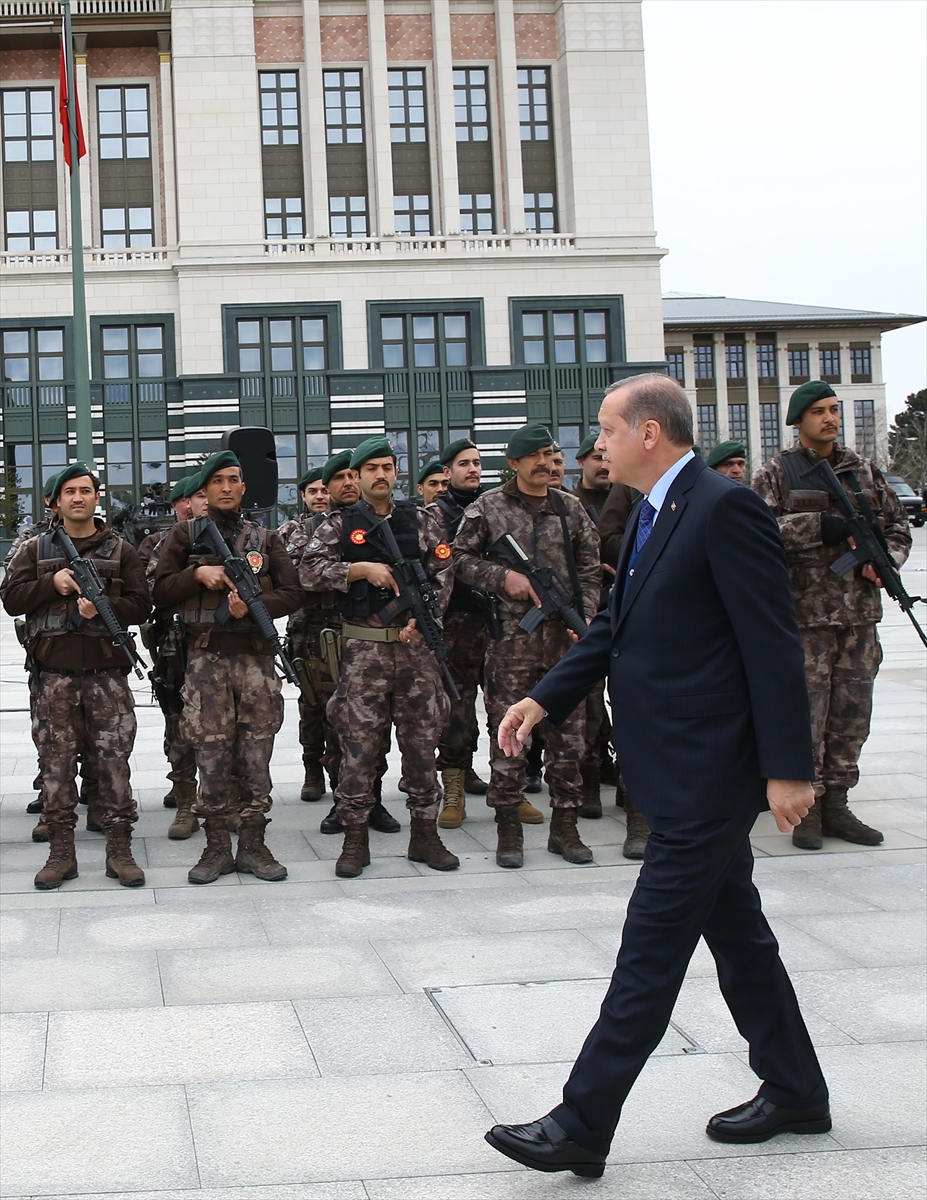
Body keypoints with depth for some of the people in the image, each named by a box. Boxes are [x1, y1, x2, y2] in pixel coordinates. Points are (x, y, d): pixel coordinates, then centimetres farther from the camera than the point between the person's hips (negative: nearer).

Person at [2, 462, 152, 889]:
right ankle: (61, 851, 11)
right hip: (54, 674, 1)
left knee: (114, 761, -1)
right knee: (55, 763, 3)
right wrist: (53, 584, -12)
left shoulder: (120, 550, 9)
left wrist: (103, 606, -15)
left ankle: (119, 850, 6)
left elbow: (141, 605, 2)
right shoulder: (36, 550, 11)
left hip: (107, 673, -1)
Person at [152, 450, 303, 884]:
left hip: (255, 656, 1)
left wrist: (253, 606, -12)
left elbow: (292, 594, 5)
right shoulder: (186, 534, 9)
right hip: (205, 657, -1)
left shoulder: (265, 538, 12)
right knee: (211, 752, -1)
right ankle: (217, 845, 8)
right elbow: (161, 593, 5)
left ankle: (253, 844, 9)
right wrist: (197, 574, -11)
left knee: (256, 751, 2)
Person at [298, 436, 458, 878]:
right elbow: (310, 571, -6)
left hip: (415, 642, 2)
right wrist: (361, 569, -14)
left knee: (421, 740, 6)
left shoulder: (421, 520, 10)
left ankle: (424, 833, 16)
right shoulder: (340, 525, 6)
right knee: (359, 743, -1)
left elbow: (443, 575, 5)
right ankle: (355, 839, 7)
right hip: (363, 648, -2)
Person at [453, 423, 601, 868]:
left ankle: (564, 827, 15)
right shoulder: (488, 507, 2)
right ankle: (508, 830, 8)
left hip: (565, 635, 3)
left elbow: (590, 569, 13)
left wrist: (585, 618, 0)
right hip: (511, 635, -3)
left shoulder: (571, 508, 11)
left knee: (568, 734, 5)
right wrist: (502, 577, -11)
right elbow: (460, 558, 4)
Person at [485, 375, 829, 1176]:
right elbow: (620, 624, 19)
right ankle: (795, 1092, 32)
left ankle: (583, 1126, 1)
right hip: (683, 771, 10)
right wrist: (545, 698, 10)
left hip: (708, 775, -10)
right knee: (736, 932, 18)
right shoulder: (655, 513, 13)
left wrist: (787, 768, -20)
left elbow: (774, 645, -18)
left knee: (650, 949, -5)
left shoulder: (726, 508, -16)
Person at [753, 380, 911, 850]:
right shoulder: (776, 473, 1)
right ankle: (808, 807, 5)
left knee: (852, 710, 7)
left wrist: (886, 559, -2)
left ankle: (836, 803, 16)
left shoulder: (865, 471, 14)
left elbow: (898, 523, 18)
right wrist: (819, 526, -18)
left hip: (860, 611, 5)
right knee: (806, 710, -4)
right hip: (803, 612, -4)